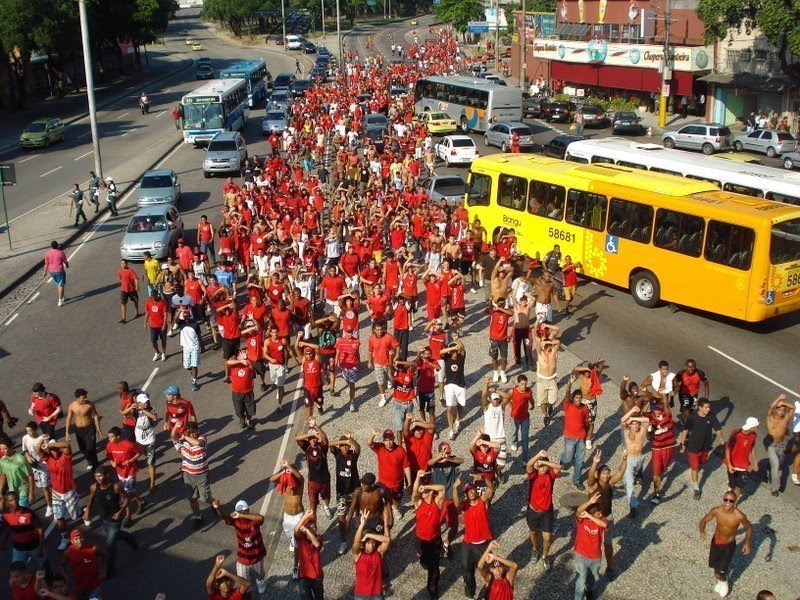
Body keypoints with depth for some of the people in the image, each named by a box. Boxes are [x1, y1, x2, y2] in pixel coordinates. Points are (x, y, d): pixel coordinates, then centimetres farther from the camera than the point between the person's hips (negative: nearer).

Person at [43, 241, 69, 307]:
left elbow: (46, 263, -1)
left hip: (51, 271, 5)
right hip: (60, 271, -5)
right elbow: (65, 261, -4)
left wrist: (45, 272, 10)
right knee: (61, 285, 3)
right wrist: (67, 266, 17)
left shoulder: (47, 253, -5)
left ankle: (59, 297, 33)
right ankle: (60, 301, -1)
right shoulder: (61, 253, -15)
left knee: (57, 284, 24)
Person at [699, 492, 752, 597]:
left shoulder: (740, 516, -30)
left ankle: (724, 581, 31)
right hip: (715, 541, 3)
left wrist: (747, 543, -20)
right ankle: (721, 580, 58)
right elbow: (704, 520, -9)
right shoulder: (716, 510, -24)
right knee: (714, 565, 25)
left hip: (729, 545, -3)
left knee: (719, 573, -6)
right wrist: (702, 531, -29)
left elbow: (749, 528, -9)